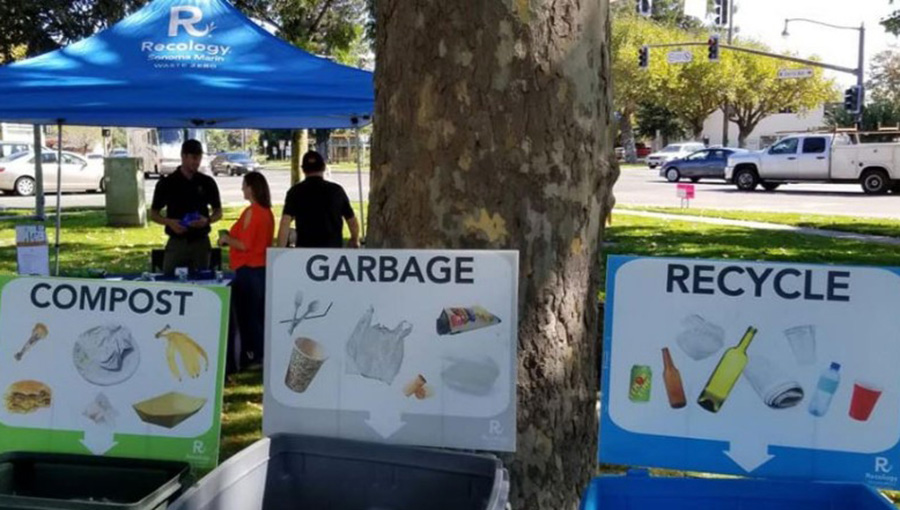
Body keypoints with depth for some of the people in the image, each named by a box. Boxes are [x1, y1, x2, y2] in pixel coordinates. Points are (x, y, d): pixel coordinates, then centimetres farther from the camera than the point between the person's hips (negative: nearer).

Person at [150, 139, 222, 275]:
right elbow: (153, 214, 5)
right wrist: (169, 222, -15)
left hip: (200, 243, 1)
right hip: (176, 243, -1)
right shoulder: (167, 183, -1)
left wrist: (207, 220, -11)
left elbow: (218, 211, 11)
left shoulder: (207, 182, 3)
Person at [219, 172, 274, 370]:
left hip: (248, 270, -8)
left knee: (247, 315, 0)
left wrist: (226, 239, -3)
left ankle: (250, 356, 4)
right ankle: (262, 355, 20)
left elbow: (244, 245, -19)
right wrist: (231, 238, 18)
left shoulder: (251, 212, -16)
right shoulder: (267, 212, 9)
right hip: (263, 268, 8)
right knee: (260, 315, 14)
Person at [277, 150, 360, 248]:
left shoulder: (296, 191, 0)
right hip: (334, 247, 1)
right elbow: (352, 221, 8)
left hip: (304, 248, 0)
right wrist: (355, 241, 27)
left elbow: (285, 223, -10)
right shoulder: (336, 190, 3)